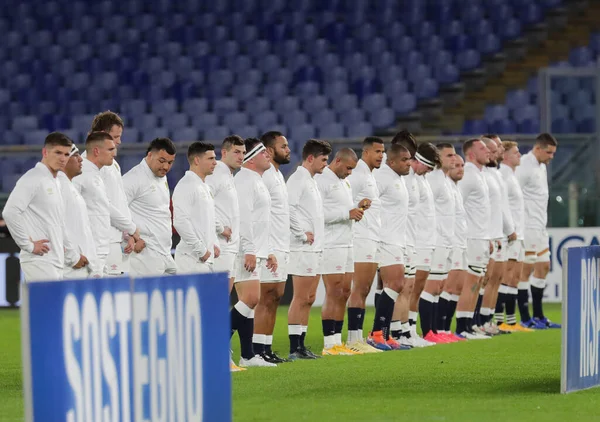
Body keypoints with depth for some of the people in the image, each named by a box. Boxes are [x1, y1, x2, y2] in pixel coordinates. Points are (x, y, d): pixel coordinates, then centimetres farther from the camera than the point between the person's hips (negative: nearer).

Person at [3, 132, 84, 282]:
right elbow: (10, 212, -20)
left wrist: (73, 258, 22)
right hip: (39, 263, -9)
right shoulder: (33, 179, -8)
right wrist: (29, 245, -16)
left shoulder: (55, 183, 20)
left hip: (55, 263, 9)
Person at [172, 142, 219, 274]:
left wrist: (214, 244, 11)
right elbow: (180, 222, -20)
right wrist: (201, 250, -17)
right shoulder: (186, 186, -11)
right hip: (192, 258, -9)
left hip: (206, 258, 9)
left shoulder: (205, 187, 19)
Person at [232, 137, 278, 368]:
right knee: (249, 300, -16)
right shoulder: (244, 180, -11)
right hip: (245, 252, -10)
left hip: (255, 252, 10)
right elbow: (243, 217, -19)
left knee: (251, 302, 8)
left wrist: (268, 252, 24)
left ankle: (248, 355, 8)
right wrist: (249, 251, -23)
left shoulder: (258, 182, 21)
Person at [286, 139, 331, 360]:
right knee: (301, 298, -9)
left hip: (316, 248, 10)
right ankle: (294, 348, -7)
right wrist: (302, 234, -18)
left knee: (309, 298, 10)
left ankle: (301, 345, 15)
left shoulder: (311, 181, 19)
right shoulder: (298, 179, -11)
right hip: (303, 249, -10)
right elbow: (288, 209, -23)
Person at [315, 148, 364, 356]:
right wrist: (347, 213, -20)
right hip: (331, 246, -9)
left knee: (344, 293, 9)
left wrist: (356, 209, 8)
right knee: (333, 294, -8)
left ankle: (337, 341, 14)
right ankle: (329, 344, -4)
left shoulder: (344, 182, 19)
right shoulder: (321, 180, -11)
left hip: (346, 243, 9)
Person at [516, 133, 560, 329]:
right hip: (528, 226, -10)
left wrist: (544, 221, 16)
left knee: (543, 266, 12)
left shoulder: (541, 166, 15)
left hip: (540, 227, 10)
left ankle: (538, 316, 18)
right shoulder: (524, 167, -16)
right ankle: (525, 318, -2)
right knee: (526, 269, -6)